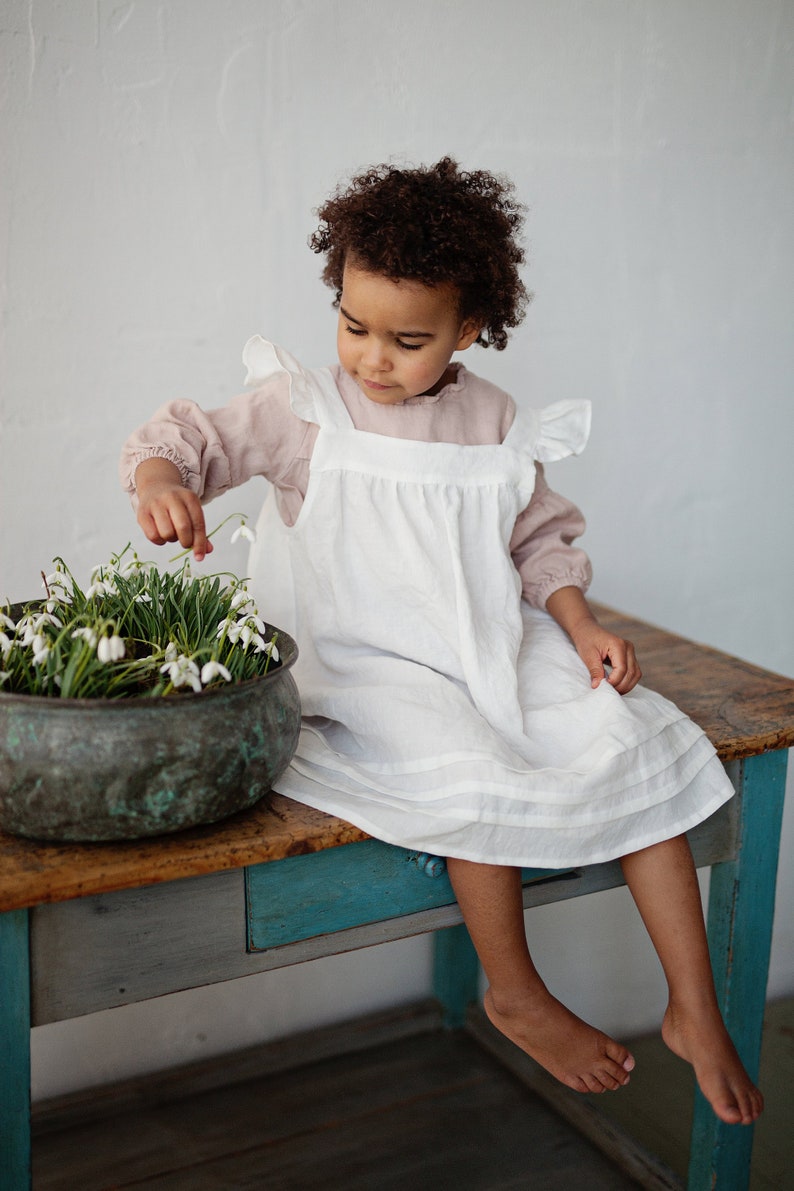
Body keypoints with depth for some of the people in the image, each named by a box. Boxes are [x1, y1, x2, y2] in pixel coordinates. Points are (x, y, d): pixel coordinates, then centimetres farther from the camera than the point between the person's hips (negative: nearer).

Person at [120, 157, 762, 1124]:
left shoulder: (495, 426, 6)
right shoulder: (302, 409, -4)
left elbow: (538, 535, 13)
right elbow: (192, 437, -8)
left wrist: (580, 625, -1)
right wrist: (160, 481, -31)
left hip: (493, 649, 5)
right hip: (366, 668, -4)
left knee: (637, 745, -11)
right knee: (482, 771, -31)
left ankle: (694, 1012, 2)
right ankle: (515, 997, -2)